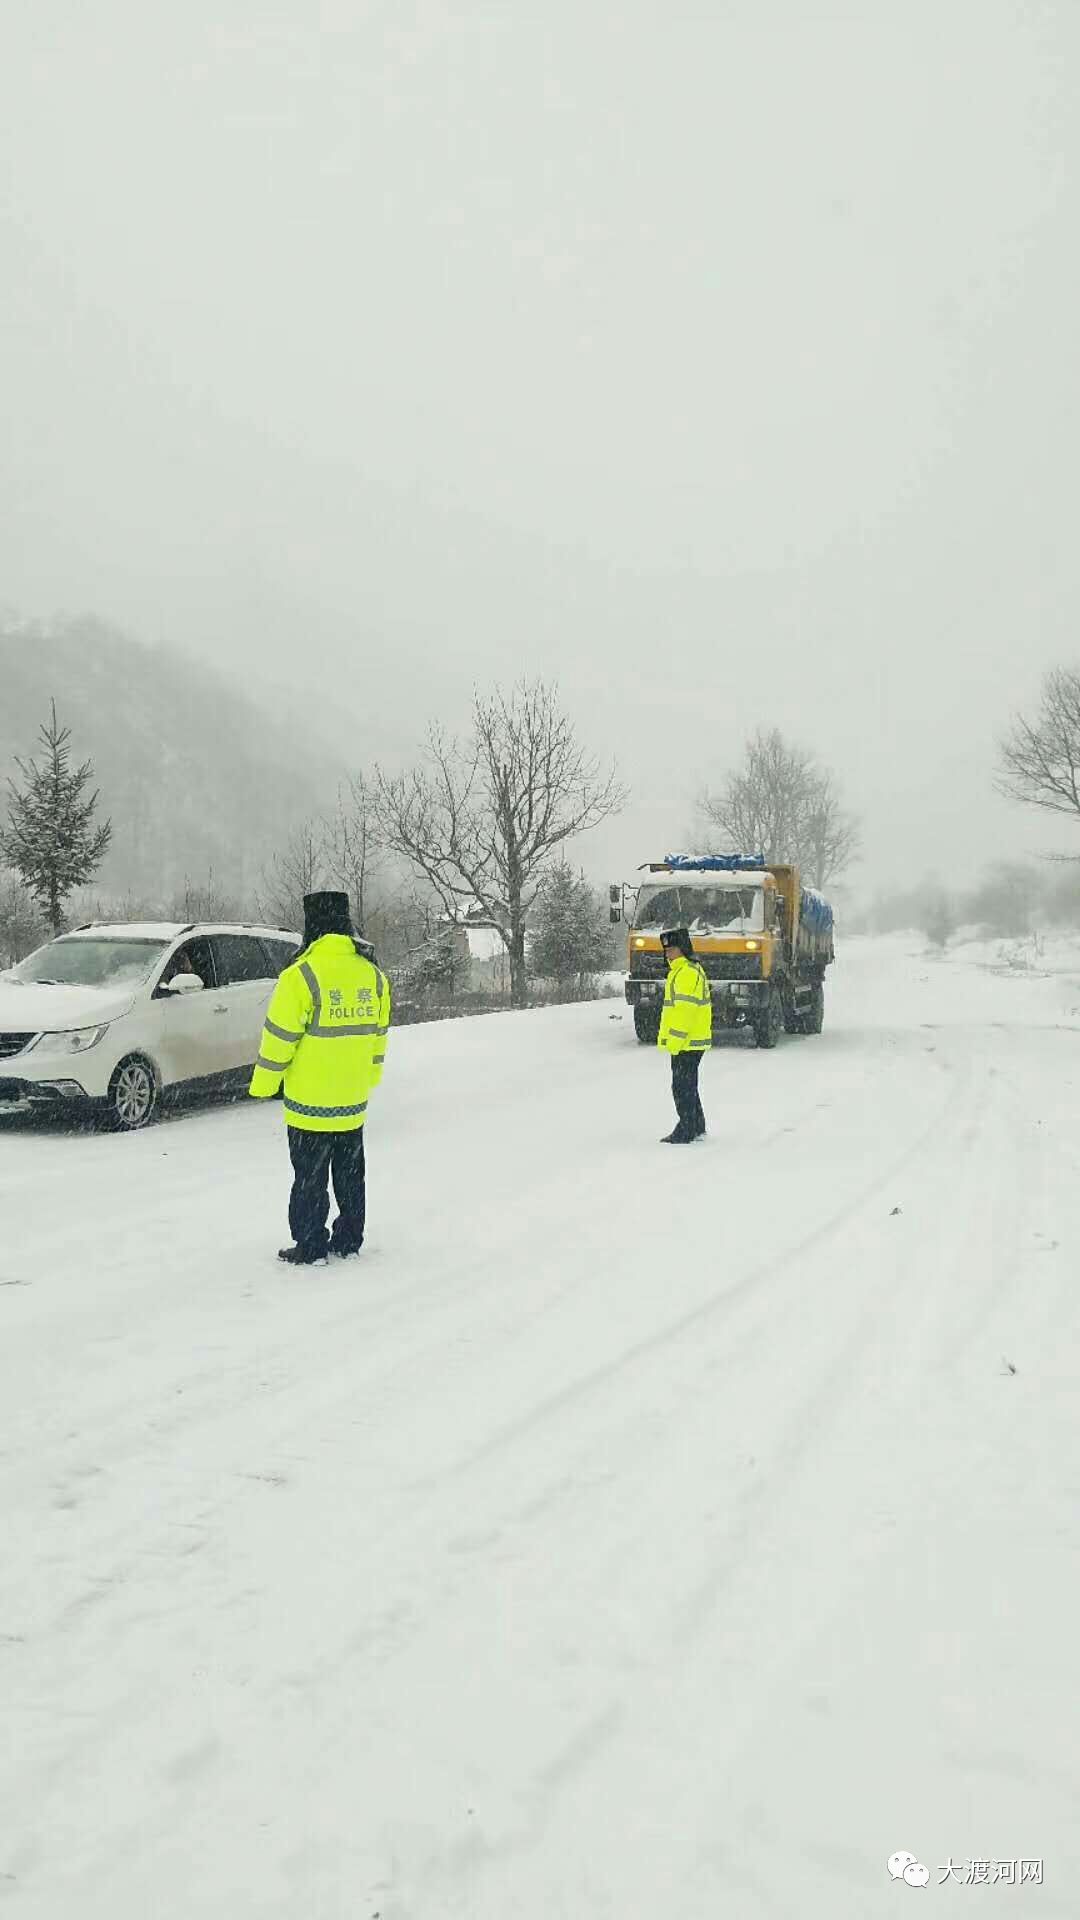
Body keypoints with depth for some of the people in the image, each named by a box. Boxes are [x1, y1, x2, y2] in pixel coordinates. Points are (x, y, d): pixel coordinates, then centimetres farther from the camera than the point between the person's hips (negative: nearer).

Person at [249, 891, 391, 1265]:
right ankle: (349, 1241, 26)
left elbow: (279, 1038, -14)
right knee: (350, 1176, 17)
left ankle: (310, 1248, 11)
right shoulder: (373, 975, 1)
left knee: (310, 1179, 5)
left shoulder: (302, 976, -18)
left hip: (310, 1105, -6)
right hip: (353, 1104, 6)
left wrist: (263, 1086, -1)